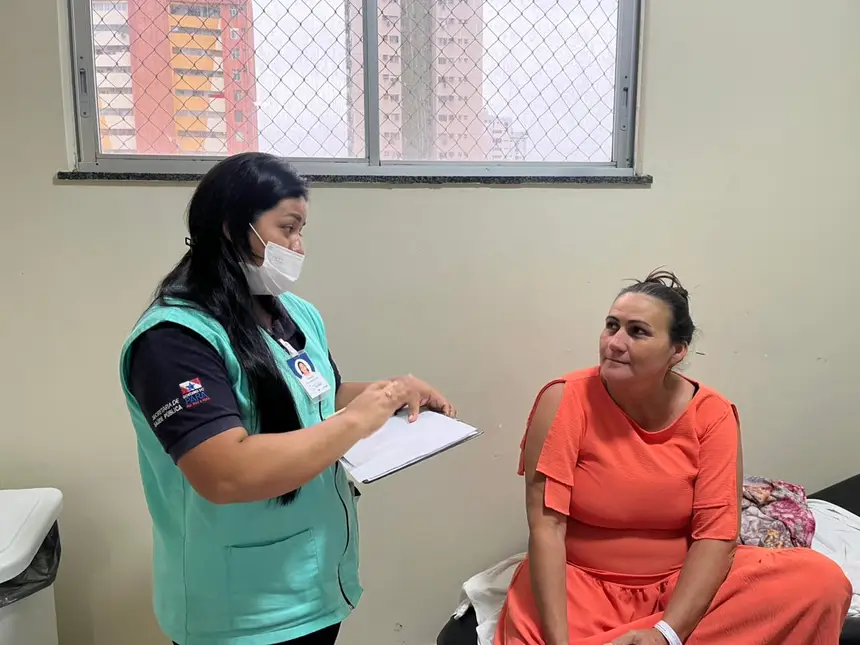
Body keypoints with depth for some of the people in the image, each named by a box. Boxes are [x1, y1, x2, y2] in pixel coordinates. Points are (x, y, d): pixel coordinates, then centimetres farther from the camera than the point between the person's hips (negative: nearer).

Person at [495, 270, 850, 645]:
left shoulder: (711, 415, -7)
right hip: (582, 583, -4)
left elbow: (716, 534, -12)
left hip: (680, 582, 4)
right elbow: (546, 526, -18)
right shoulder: (564, 401, -14)